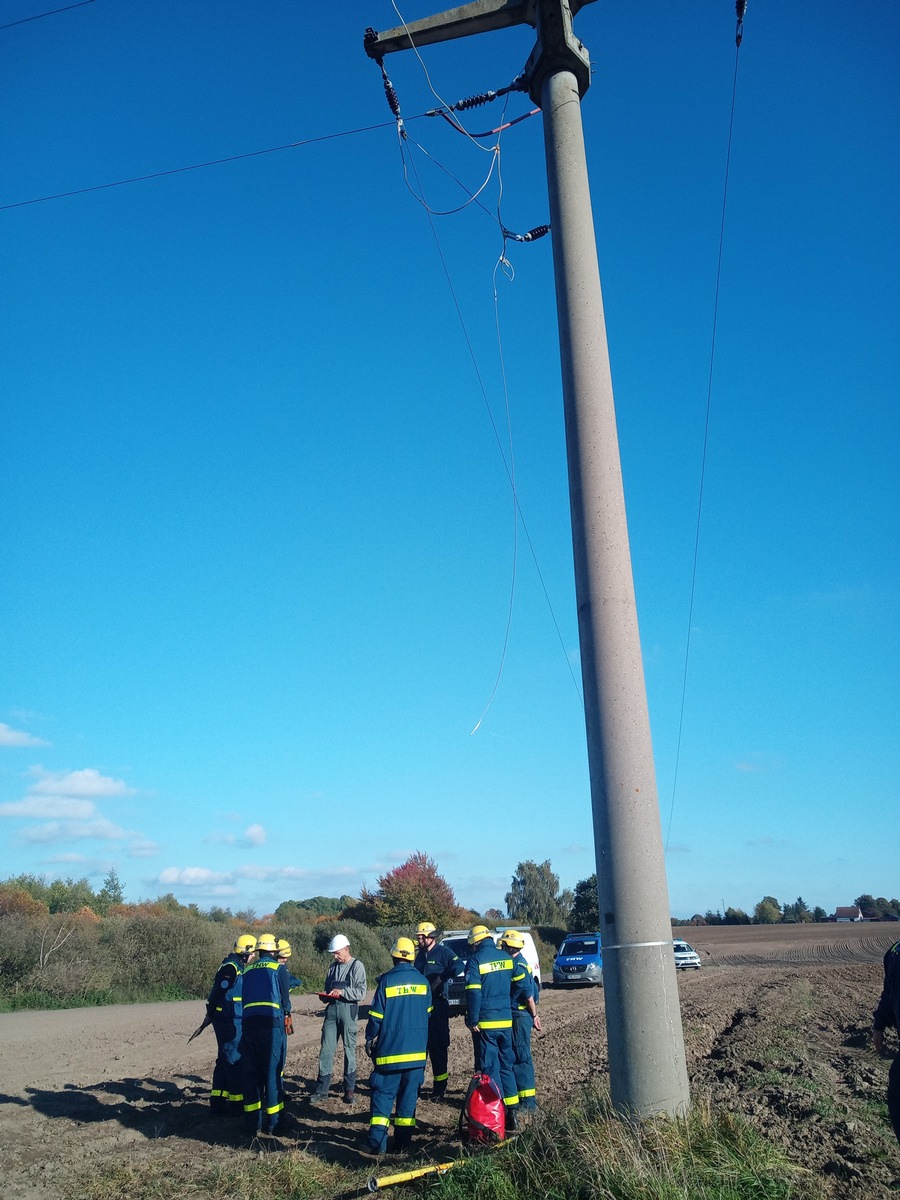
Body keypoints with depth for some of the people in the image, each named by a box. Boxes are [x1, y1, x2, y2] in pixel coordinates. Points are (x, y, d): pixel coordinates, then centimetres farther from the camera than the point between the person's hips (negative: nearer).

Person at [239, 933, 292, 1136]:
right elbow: (285, 997, 4)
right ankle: (272, 1122, 7)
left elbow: (243, 997, 19)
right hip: (272, 1022, -4)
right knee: (272, 1072, 3)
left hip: (249, 1022, 4)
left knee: (250, 1072, 11)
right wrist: (287, 1017, 22)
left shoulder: (248, 970, 16)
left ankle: (252, 1122, 15)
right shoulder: (279, 968, 3)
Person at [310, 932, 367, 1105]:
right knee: (326, 1049, 3)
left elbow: (361, 992, -10)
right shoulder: (333, 966, 13)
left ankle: (349, 1090, 15)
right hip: (332, 1008, 5)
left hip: (348, 1010, -5)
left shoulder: (357, 966, -5)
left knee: (349, 1049, 4)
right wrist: (326, 995, 1)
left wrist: (342, 992, -19)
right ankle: (321, 1090, 10)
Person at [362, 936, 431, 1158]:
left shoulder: (387, 980, -10)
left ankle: (376, 1143, -2)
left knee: (383, 1094, 3)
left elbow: (376, 1015, -7)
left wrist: (369, 1039, 7)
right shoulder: (422, 981, 3)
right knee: (408, 1096, 10)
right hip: (417, 1050, 4)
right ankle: (402, 1144, 13)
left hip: (390, 1049, -3)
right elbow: (427, 1014, 12)